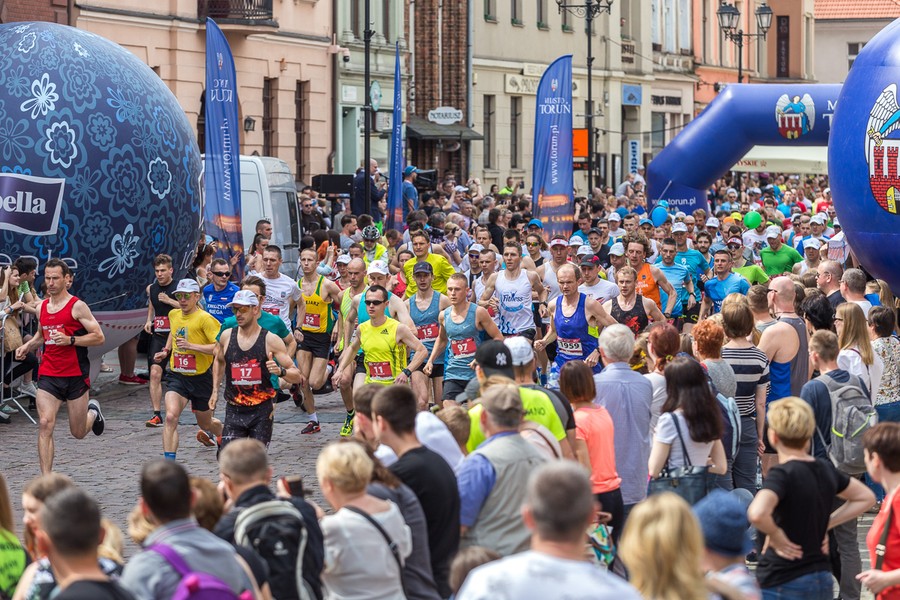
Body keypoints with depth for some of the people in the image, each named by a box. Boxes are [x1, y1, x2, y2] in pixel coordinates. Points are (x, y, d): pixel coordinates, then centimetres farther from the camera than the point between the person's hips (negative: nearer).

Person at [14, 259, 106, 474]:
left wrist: (70, 340, -21)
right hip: (48, 375, 3)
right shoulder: (41, 307, 8)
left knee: (78, 433, 8)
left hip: (76, 376, -3)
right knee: (46, 424, -15)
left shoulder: (77, 306, -8)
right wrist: (27, 346, 8)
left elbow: (99, 337, -10)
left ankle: (93, 411, 44)